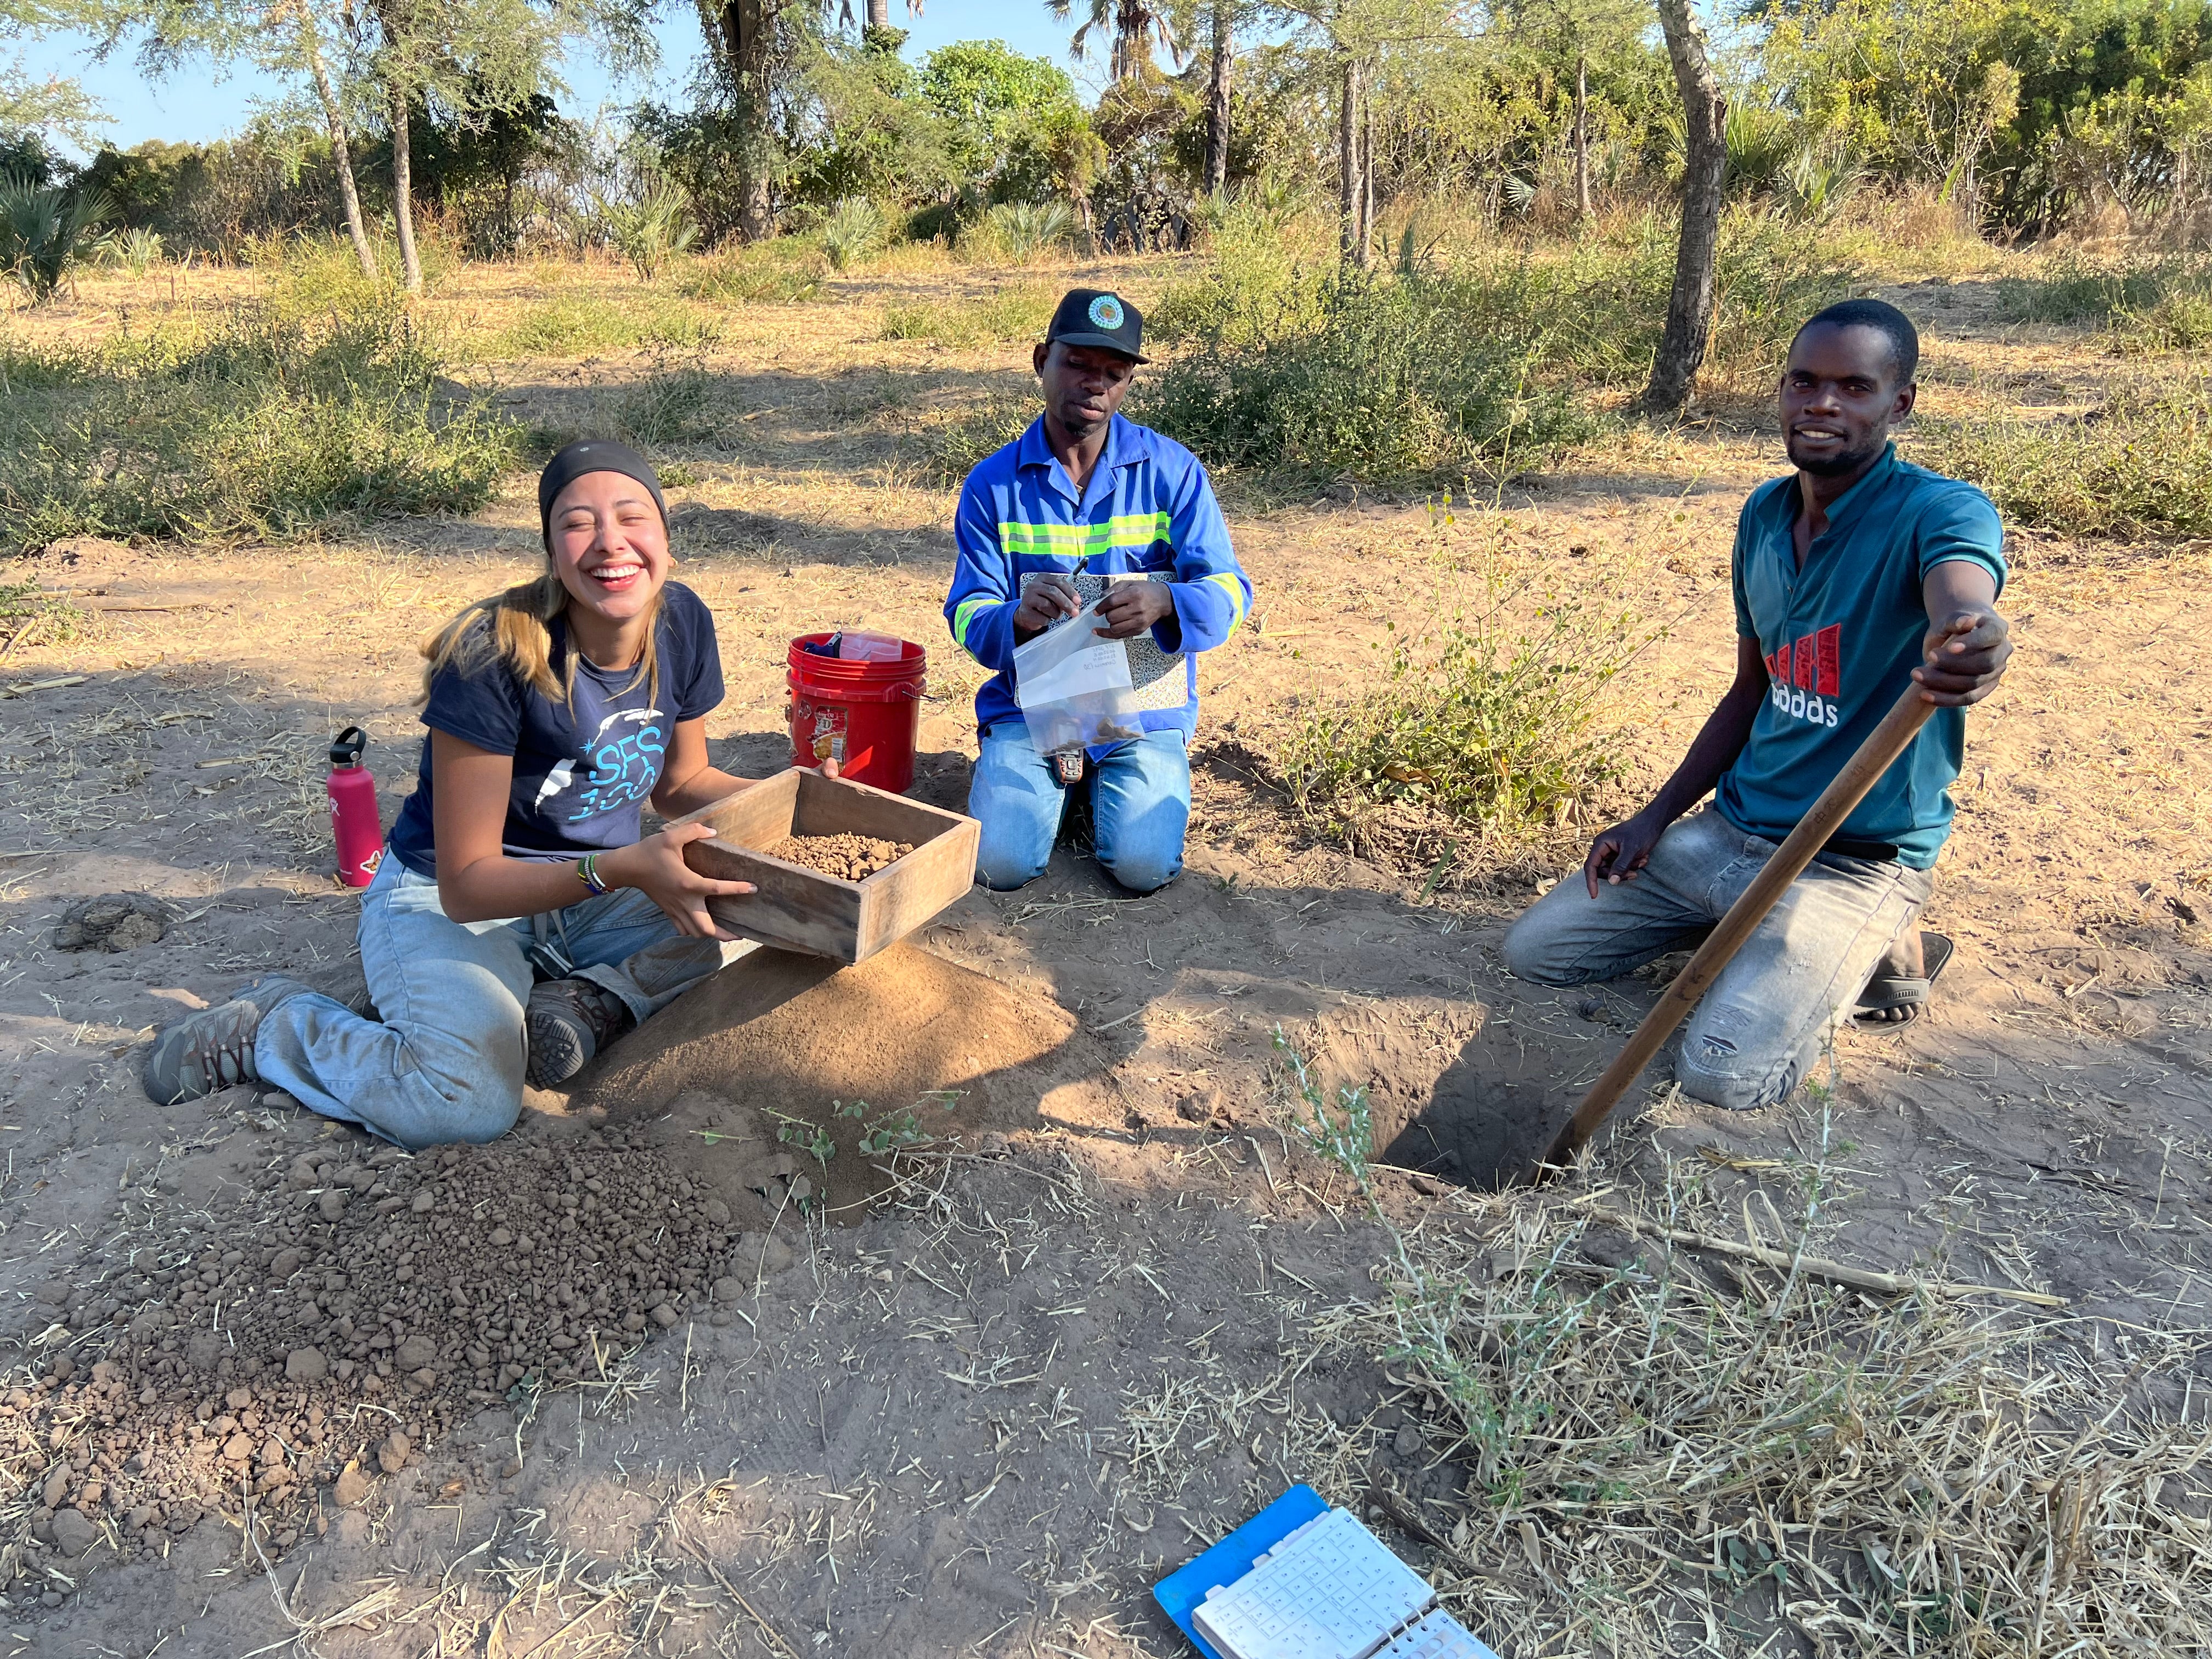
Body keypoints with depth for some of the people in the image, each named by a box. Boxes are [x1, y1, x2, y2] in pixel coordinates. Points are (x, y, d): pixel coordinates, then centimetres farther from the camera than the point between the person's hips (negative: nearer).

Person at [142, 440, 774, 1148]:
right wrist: (622, 868, -40)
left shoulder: (681, 623, -10)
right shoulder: (496, 658, -27)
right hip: (449, 899, -5)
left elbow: (681, 782, 7)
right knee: (468, 1103, -30)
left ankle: (587, 1002, -10)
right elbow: (467, 884, -26)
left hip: (596, 889, 6)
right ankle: (273, 1024, -3)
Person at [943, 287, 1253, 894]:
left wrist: (1164, 604, -34)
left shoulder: (1171, 469, -4)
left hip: (1143, 709, 0)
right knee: (1002, 863, -17)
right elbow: (968, 614, -5)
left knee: (1144, 865, -20)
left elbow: (1227, 592, -10)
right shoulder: (993, 484, -1)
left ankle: (1104, 778, 15)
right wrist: (1018, 618, -31)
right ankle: (1059, 775, 16)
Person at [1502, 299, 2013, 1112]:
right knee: (1533, 952, 4)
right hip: (1732, 828, 7)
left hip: (1855, 861, -6)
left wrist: (1970, 649, -67)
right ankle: (1755, 936, 18)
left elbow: (1962, 605, -41)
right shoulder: (1764, 514, 5)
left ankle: (1879, 952, 6)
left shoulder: (1937, 512, -16)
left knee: (1724, 1072, -24)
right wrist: (1654, 820, 8)